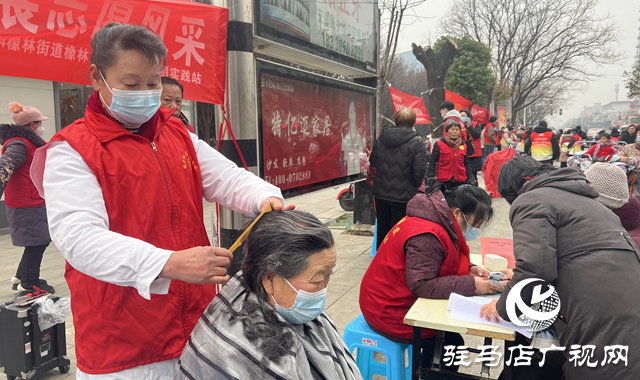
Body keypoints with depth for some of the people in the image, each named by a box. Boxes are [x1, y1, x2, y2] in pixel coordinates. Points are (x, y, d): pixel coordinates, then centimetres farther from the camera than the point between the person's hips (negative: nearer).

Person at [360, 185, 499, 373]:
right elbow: (421, 285, -29)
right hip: (390, 313, -10)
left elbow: (436, 262, 12)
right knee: (451, 343, -3)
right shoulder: (427, 237, -28)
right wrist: (471, 285, -27)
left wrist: (469, 269, -4)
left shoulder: (437, 221, 2)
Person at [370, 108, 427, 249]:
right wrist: (415, 186, 2)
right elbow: (420, 170, -16)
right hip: (403, 195, -4)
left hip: (381, 193, 5)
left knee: (382, 230, 17)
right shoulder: (416, 142, -12)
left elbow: (373, 162, 9)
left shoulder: (381, 138, 2)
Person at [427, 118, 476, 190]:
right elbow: (432, 162, -2)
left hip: (460, 181, 4)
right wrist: (430, 176, -12)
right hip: (444, 180, -3)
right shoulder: (439, 144, -1)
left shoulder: (463, 145, 11)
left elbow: (466, 164, 16)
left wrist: (470, 177, 8)